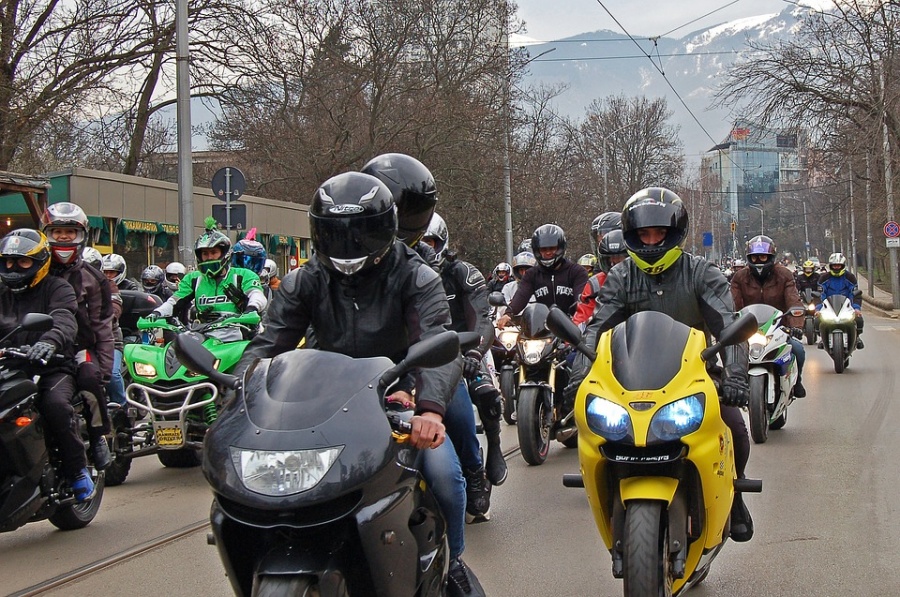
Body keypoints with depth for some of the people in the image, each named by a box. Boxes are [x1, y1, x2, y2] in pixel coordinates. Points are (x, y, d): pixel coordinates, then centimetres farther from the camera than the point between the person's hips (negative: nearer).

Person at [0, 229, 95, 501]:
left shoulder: (57, 288, 3)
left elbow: (65, 321, -17)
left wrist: (50, 341, -40)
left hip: (52, 368, -4)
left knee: (56, 405, -32)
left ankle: (77, 470, -16)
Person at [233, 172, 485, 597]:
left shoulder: (415, 278, -11)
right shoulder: (304, 283, -2)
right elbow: (268, 345, -11)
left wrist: (430, 407, -48)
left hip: (398, 391, -2)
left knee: (443, 471, -24)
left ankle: (451, 562, 6)